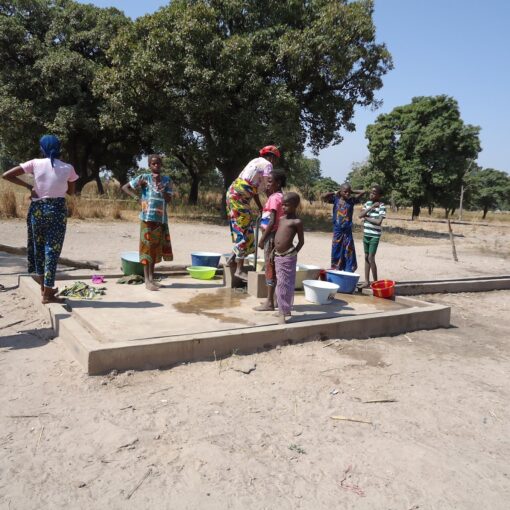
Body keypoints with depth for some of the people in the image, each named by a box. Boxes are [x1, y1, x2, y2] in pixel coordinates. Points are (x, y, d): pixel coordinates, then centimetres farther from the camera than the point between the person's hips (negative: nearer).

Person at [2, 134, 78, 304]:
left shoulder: (35, 163, -2)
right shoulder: (68, 168, -2)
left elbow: (6, 175, -2)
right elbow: (71, 191, 11)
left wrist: (29, 186, 3)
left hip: (37, 209, 2)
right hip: (58, 209, -1)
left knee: (38, 247, 18)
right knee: (52, 250, 2)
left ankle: (44, 288, 26)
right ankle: (48, 294, 2)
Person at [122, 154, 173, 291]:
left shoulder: (166, 180, 8)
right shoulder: (144, 178, 0)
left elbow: (168, 199, 1)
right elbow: (125, 187, 3)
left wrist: (162, 189, -17)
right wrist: (137, 198, -9)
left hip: (162, 219, 4)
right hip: (147, 218, -4)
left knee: (156, 248, 10)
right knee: (147, 248, -2)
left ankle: (152, 278, 20)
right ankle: (147, 280, 2)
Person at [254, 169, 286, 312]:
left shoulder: (274, 198, -15)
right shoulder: (280, 196, 13)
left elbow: (272, 221, -21)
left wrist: (262, 238, -16)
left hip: (271, 235, -9)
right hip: (274, 235, 9)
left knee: (270, 268, -4)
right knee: (273, 268, 14)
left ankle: (269, 303, 1)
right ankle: (273, 299, 22)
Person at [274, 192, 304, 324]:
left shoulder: (297, 222, -7)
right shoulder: (281, 219, 12)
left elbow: (301, 241, -4)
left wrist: (294, 252, -12)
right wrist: (274, 250, 14)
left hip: (288, 257, -7)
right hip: (278, 256, 7)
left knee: (286, 284, -2)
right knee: (281, 284, 14)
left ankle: (283, 312, 4)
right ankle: (284, 310, 26)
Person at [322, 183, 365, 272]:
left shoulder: (352, 200, 3)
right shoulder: (336, 199, 1)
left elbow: (363, 192, 2)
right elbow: (323, 197, -10)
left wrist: (352, 191, 3)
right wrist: (335, 192, -3)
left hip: (347, 231, 1)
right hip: (337, 231, 0)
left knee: (349, 253, 2)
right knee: (336, 252, 6)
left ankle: (348, 273, 6)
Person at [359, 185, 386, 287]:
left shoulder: (381, 206, -10)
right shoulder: (367, 203, 7)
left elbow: (378, 221, -19)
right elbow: (360, 215, -5)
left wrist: (367, 218, -9)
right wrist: (371, 207, -13)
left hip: (375, 235, -6)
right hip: (366, 234, 6)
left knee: (371, 258, -9)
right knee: (366, 257, 9)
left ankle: (375, 282, 3)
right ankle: (367, 281, 15)